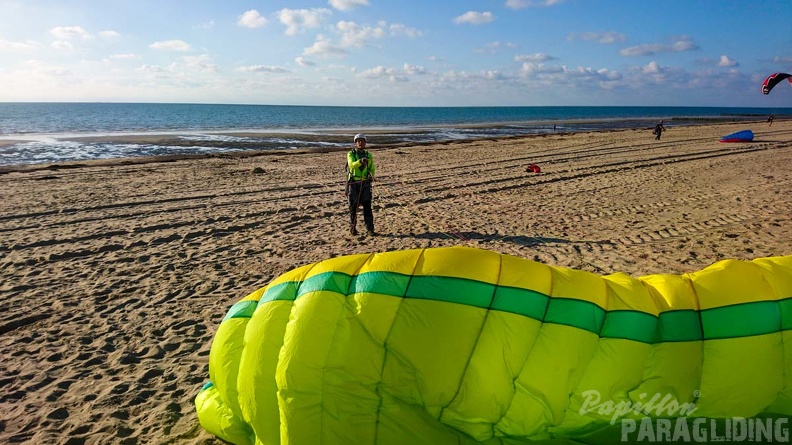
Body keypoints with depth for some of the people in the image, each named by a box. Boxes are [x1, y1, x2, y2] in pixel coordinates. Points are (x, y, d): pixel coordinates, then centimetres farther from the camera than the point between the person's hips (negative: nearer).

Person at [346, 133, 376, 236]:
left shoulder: (368, 155, 9)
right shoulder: (351, 154, -2)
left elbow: (372, 169, 17)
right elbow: (352, 165, -21)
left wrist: (371, 176, -5)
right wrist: (360, 161, -40)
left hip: (365, 183, 2)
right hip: (353, 183, -2)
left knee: (367, 206, -4)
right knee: (353, 206, 5)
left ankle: (370, 229, -1)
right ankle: (352, 228, 19)